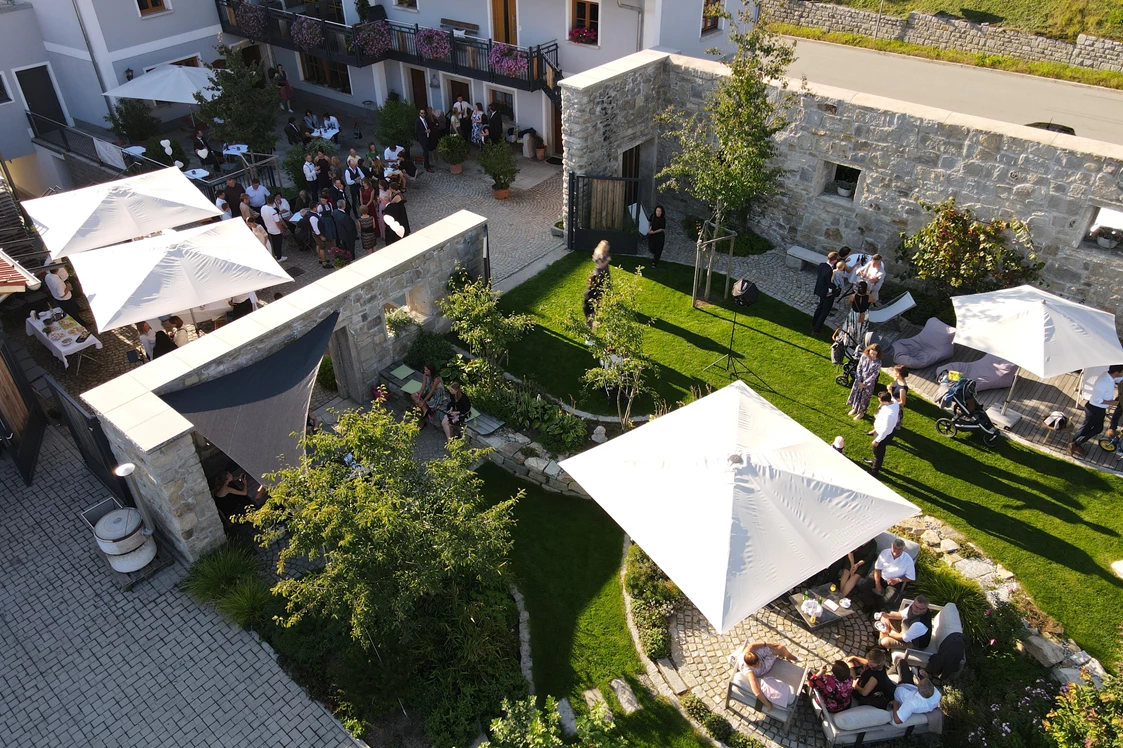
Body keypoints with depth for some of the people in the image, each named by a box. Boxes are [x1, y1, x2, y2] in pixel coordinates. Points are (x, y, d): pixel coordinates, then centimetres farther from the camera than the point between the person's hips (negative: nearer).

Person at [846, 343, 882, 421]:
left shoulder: (878, 362, -22)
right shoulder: (864, 356, -12)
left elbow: (874, 375, -18)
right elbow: (859, 368, -7)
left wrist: (864, 383, -16)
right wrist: (859, 381, -10)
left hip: (869, 383, -3)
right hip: (859, 380, 4)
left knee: (864, 397, 10)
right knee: (855, 393, 18)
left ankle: (861, 412, 33)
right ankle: (854, 408, 44)